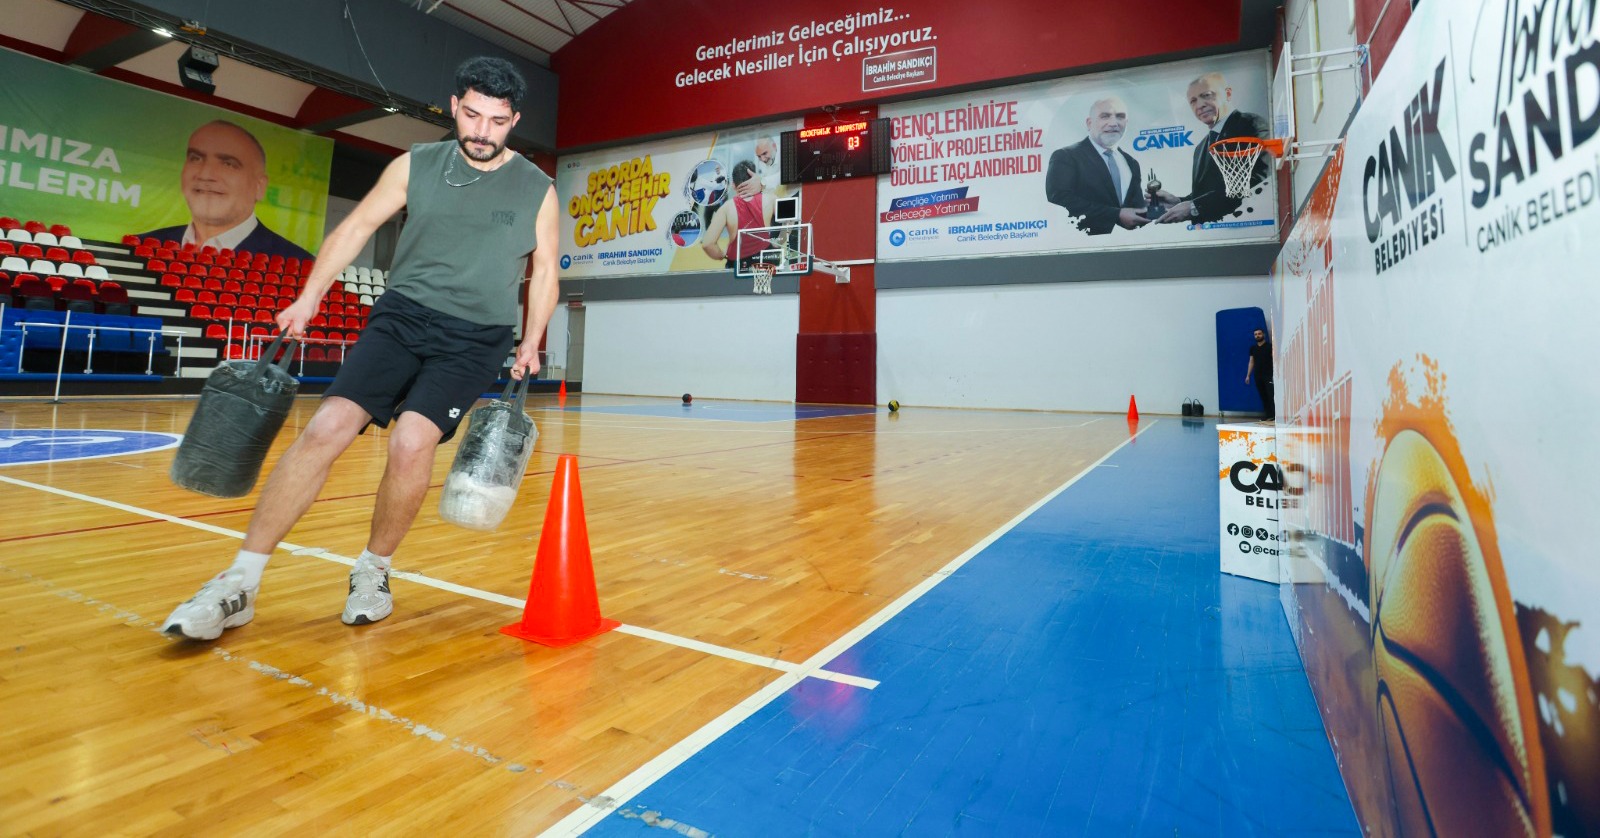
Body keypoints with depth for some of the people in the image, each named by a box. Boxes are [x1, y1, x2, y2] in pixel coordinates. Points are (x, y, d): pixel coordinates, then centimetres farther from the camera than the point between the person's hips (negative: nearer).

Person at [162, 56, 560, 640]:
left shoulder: (538, 190, 5)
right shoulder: (416, 165, 9)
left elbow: (544, 270, 9)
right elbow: (358, 226, 12)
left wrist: (530, 344, 0)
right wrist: (309, 298, 5)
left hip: (476, 338, -2)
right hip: (403, 315, 2)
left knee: (412, 442, -22)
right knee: (328, 426, -14)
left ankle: (373, 572, 4)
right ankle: (239, 585, -3)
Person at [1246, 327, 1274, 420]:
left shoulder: (1269, 346, -1)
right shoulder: (1253, 347, 13)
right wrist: (1248, 375, 11)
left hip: (1268, 375, -4)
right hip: (1257, 376, 5)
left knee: (1271, 395, -10)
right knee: (1263, 396, 5)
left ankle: (1273, 416, -11)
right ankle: (1268, 415, 9)